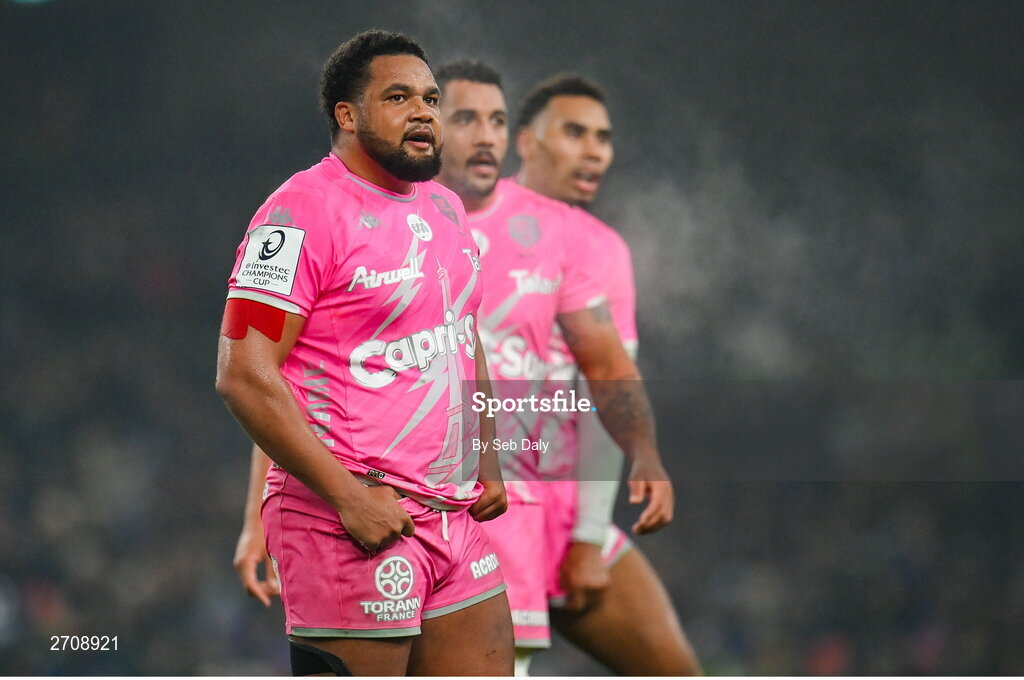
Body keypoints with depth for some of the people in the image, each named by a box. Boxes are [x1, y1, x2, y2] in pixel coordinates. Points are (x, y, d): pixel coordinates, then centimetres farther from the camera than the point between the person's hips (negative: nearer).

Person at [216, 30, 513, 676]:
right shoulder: (305, 210, -11)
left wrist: (487, 465, 16)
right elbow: (243, 375, -17)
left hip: (456, 515, 8)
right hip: (347, 525, -8)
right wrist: (348, 496, -20)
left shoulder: (445, 208, 16)